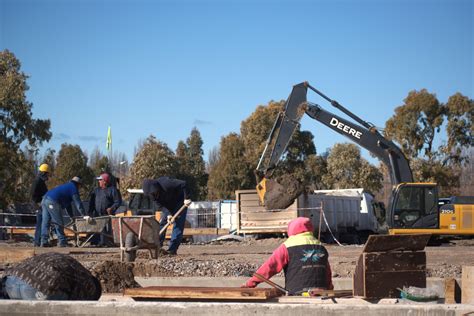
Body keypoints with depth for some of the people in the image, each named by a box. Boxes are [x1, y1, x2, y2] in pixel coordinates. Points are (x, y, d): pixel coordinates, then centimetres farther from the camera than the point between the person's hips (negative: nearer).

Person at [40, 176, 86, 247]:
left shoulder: (66, 186, 34)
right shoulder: (73, 188, 6)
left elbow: (67, 203, 39)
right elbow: (78, 203, 0)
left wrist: (71, 216, 40)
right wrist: (84, 215, 2)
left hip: (45, 199, 9)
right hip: (53, 202, -9)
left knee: (45, 223, 8)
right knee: (58, 223, -4)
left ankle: (44, 241, 5)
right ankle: (62, 242, -2)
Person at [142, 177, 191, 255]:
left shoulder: (166, 183, -37)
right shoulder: (152, 194, -16)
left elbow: (183, 184, -36)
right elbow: (160, 205, -17)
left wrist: (186, 198, -33)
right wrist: (168, 214, -32)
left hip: (180, 202, -6)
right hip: (168, 205, 6)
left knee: (178, 225, -13)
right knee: (162, 222, -1)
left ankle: (172, 249, -14)